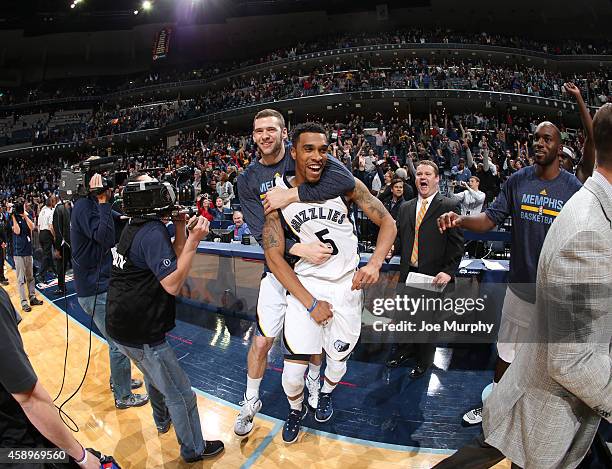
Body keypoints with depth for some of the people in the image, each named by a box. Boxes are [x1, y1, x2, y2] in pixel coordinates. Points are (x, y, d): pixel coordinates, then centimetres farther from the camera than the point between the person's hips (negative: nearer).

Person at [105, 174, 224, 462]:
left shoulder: (133, 228, 7)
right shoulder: (153, 232, -23)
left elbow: (174, 261, 7)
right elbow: (172, 284, -27)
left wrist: (180, 226, -3)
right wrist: (194, 241, -28)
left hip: (120, 325, 10)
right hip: (141, 334, -10)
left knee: (154, 374, 34)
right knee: (181, 394, 7)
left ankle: (163, 421, 56)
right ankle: (194, 450, 24)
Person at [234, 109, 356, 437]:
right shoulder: (248, 179, -3)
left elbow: (346, 180, -27)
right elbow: (260, 232, -13)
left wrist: (290, 195, -30)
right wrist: (299, 249, -30)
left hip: (318, 259, 0)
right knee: (262, 340, 5)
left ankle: (313, 380, 48)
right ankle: (251, 401, 31)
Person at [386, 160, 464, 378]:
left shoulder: (449, 206, -4)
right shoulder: (405, 208, 11)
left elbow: (457, 244, -8)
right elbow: (399, 238, 12)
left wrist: (448, 271, -18)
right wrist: (391, 246, -10)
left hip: (434, 276, -4)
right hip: (408, 273, 4)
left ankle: (423, 361, 33)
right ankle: (404, 350, 42)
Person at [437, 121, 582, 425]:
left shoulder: (575, 188, -7)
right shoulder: (517, 181, -3)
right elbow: (491, 218, -7)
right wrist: (461, 219, -28)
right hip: (521, 287, 1)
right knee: (506, 352, 15)